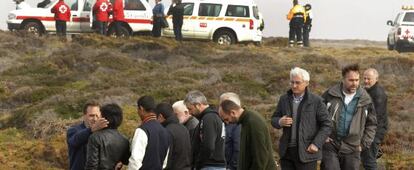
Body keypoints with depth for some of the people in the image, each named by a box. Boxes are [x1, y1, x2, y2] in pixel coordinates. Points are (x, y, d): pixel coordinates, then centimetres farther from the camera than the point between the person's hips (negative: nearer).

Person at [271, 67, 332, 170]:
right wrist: (280, 122, -11)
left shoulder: (316, 101, -6)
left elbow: (326, 125, -5)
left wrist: (316, 144, -15)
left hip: (306, 151, -4)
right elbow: (274, 119, 13)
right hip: (286, 151, 4)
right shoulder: (284, 99, 7)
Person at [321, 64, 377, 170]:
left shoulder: (365, 99, 2)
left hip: (352, 149, 2)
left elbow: (371, 124, 12)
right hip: (330, 146, -2)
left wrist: (364, 144, 6)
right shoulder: (330, 94, -3)